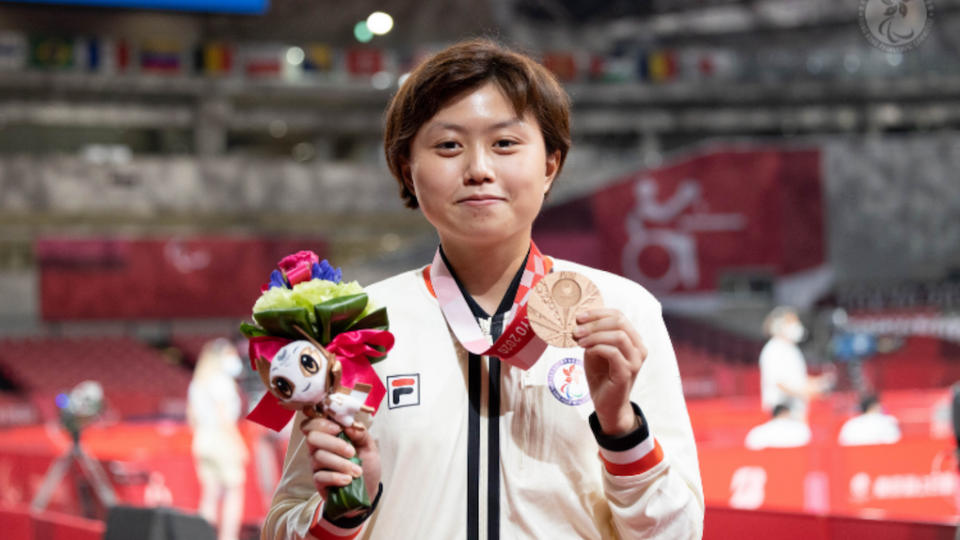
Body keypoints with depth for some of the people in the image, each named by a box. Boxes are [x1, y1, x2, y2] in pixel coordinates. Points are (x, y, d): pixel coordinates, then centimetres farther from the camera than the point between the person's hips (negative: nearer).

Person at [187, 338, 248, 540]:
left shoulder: (197, 382, 13)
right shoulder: (222, 381, -13)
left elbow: (191, 416, 16)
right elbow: (225, 417, -18)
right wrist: (239, 445, -14)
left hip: (201, 441, 8)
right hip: (222, 441, -8)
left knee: (209, 495, 9)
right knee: (234, 492, -2)